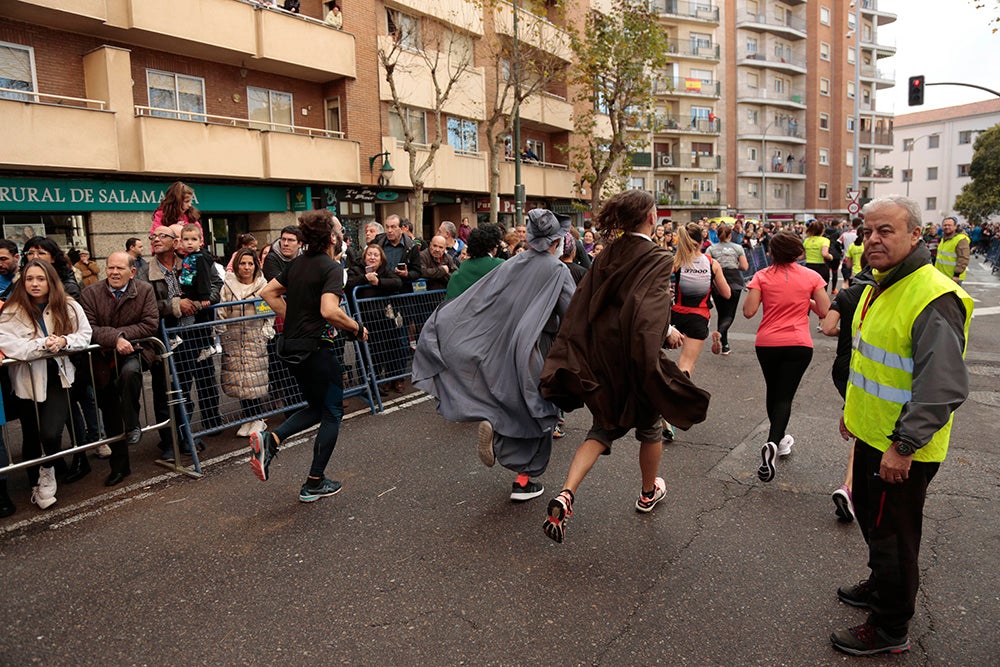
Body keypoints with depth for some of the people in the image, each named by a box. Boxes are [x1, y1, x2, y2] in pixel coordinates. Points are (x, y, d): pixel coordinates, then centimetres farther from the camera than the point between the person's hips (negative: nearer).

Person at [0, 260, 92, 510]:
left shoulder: (68, 306, -1)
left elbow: (85, 334, -1)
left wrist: (63, 341, -19)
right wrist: (42, 344, -24)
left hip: (57, 377, 0)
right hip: (28, 380, 0)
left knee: (50, 433, -14)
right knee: (31, 436, 12)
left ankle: (47, 471, 19)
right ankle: (36, 485, 35)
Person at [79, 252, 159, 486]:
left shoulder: (145, 290, -3)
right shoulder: (90, 293, -3)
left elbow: (151, 324, -10)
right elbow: (89, 329, -13)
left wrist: (123, 334, -19)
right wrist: (115, 338, -28)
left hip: (134, 351, -2)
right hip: (104, 360, 2)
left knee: (129, 371, -39)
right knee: (110, 416, 10)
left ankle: (133, 425, -16)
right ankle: (119, 466, 26)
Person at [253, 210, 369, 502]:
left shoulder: (298, 263, 9)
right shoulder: (332, 268, -16)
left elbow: (268, 292, 15)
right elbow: (329, 311, -29)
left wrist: (293, 319, 16)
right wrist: (357, 329, -13)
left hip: (291, 346, 8)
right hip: (316, 347, -8)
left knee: (317, 407, 24)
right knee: (332, 413, 8)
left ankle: (269, 440, 3)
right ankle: (314, 484, 14)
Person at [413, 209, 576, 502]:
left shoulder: (512, 264, 2)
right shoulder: (558, 271, -10)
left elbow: (474, 296, 0)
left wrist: (439, 322, 3)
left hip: (501, 349, 5)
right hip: (535, 353, -5)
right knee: (537, 415, 10)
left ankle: (493, 424, -5)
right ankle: (523, 481, 13)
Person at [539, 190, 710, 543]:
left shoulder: (607, 256, 4)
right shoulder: (659, 259, -13)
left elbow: (581, 307, 0)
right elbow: (650, 313, -28)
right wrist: (667, 332, -12)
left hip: (601, 358, 5)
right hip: (637, 359, -5)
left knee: (603, 428, 15)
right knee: (648, 426, 20)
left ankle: (566, 495, -5)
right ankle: (649, 492, 41)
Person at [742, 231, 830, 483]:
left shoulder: (762, 276, -4)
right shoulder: (811, 276, -2)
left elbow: (748, 311, -9)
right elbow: (824, 311, -1)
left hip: (767, 343, 1)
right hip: (799, 344, -1)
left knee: (773, 392, 21)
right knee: (784, 397, 0)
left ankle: (780, 439, 37)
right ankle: (773, 443, -22)